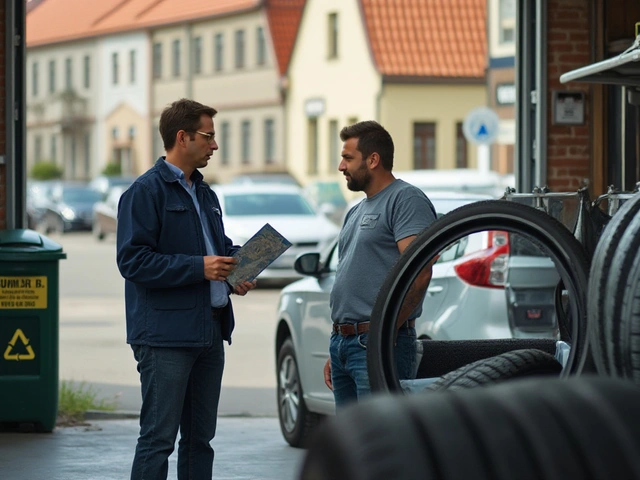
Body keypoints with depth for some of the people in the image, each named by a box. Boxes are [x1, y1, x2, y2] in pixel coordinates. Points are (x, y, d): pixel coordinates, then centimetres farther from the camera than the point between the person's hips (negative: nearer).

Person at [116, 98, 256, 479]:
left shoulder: (205, 193, 18)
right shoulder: (146, 191, -9)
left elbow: (222, 245, 29)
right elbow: (133, 260, -17)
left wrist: (237, 271, 5)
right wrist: (199, 267, -20)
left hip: (209, 333, 9)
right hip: (166, 335, -9)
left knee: (200, 438, 12)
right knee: (159, 437, -8)